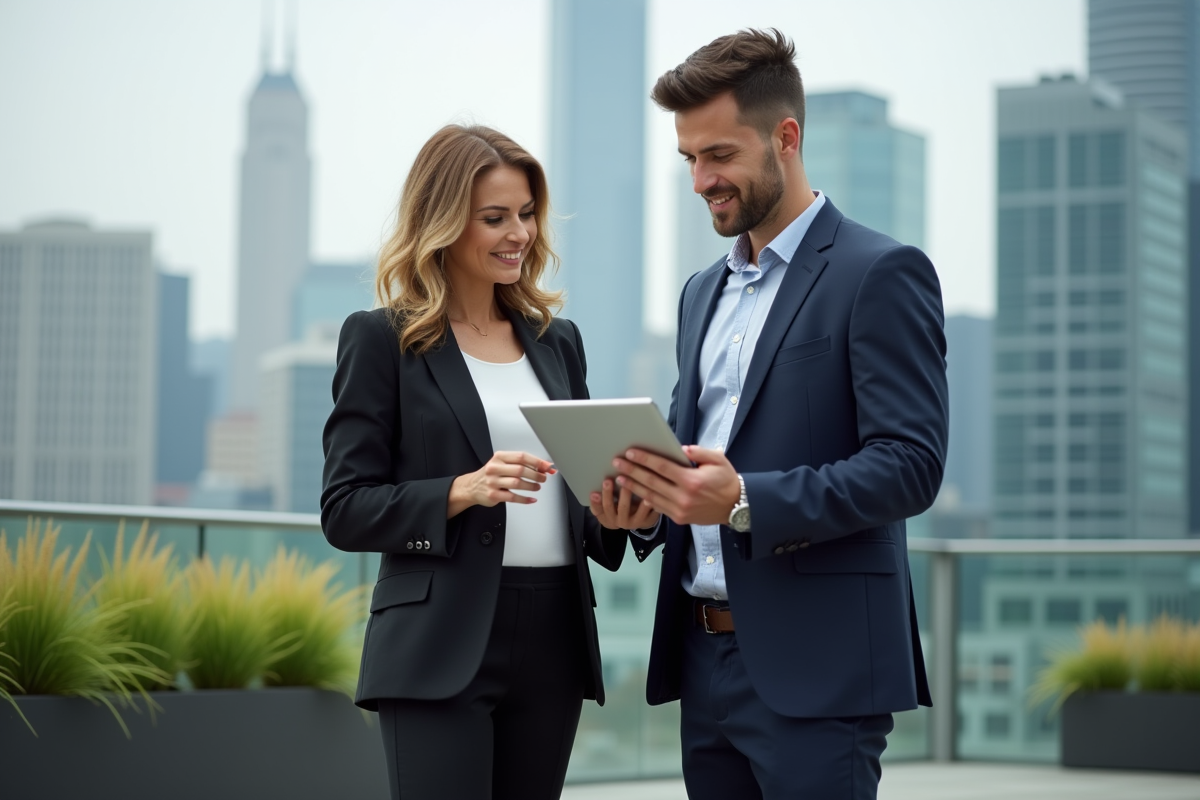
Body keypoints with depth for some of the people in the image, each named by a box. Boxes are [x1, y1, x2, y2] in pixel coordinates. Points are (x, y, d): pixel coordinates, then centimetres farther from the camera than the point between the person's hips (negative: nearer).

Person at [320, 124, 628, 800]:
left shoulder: (557, 340, 16)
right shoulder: (382, 339, 0)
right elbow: (345, 510, -4)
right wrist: (461, 491, -19)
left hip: (553, 643, 5)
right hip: (442, 648, -5)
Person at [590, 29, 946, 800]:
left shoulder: (880, 273, -6)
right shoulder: (704, 291, 19)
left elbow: (910, 464, -14)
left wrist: (745, 502, -24)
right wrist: (644, 501, 2)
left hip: (814, 670, -7)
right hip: (705, 657, 7)